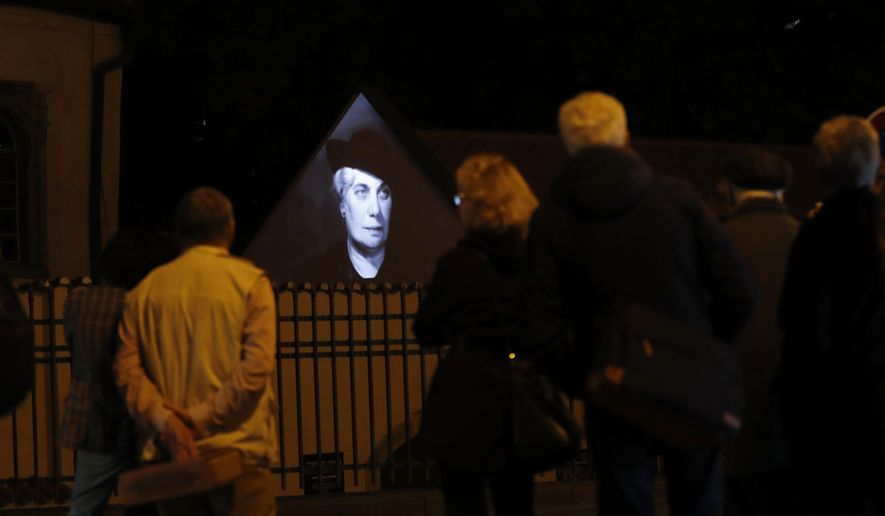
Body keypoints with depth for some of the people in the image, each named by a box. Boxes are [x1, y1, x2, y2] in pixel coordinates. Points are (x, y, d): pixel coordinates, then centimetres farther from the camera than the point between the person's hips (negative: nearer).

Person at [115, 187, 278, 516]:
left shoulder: (147, 289, 7)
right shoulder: (250, 282, -3)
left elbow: (127, 368, -1)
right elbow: (256, 367, -14)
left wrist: (164, 419, -9)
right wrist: (201, 417, -11)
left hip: (171, 455, 4)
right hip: (238, 451, -4)